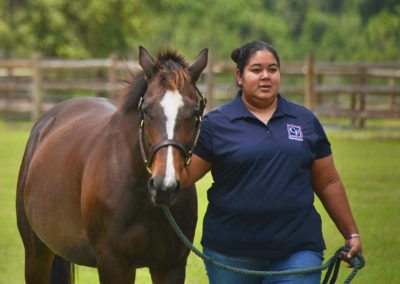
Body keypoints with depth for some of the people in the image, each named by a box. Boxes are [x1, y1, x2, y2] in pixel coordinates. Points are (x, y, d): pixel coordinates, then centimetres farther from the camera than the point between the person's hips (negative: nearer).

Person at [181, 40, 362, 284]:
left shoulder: (306, 122, 11)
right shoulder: (216, 124, 3)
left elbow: (328, 184, 15)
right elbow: (184, 177, -1)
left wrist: (352, 234, 14)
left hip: (297, 252, 1)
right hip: (230, 252, -1)